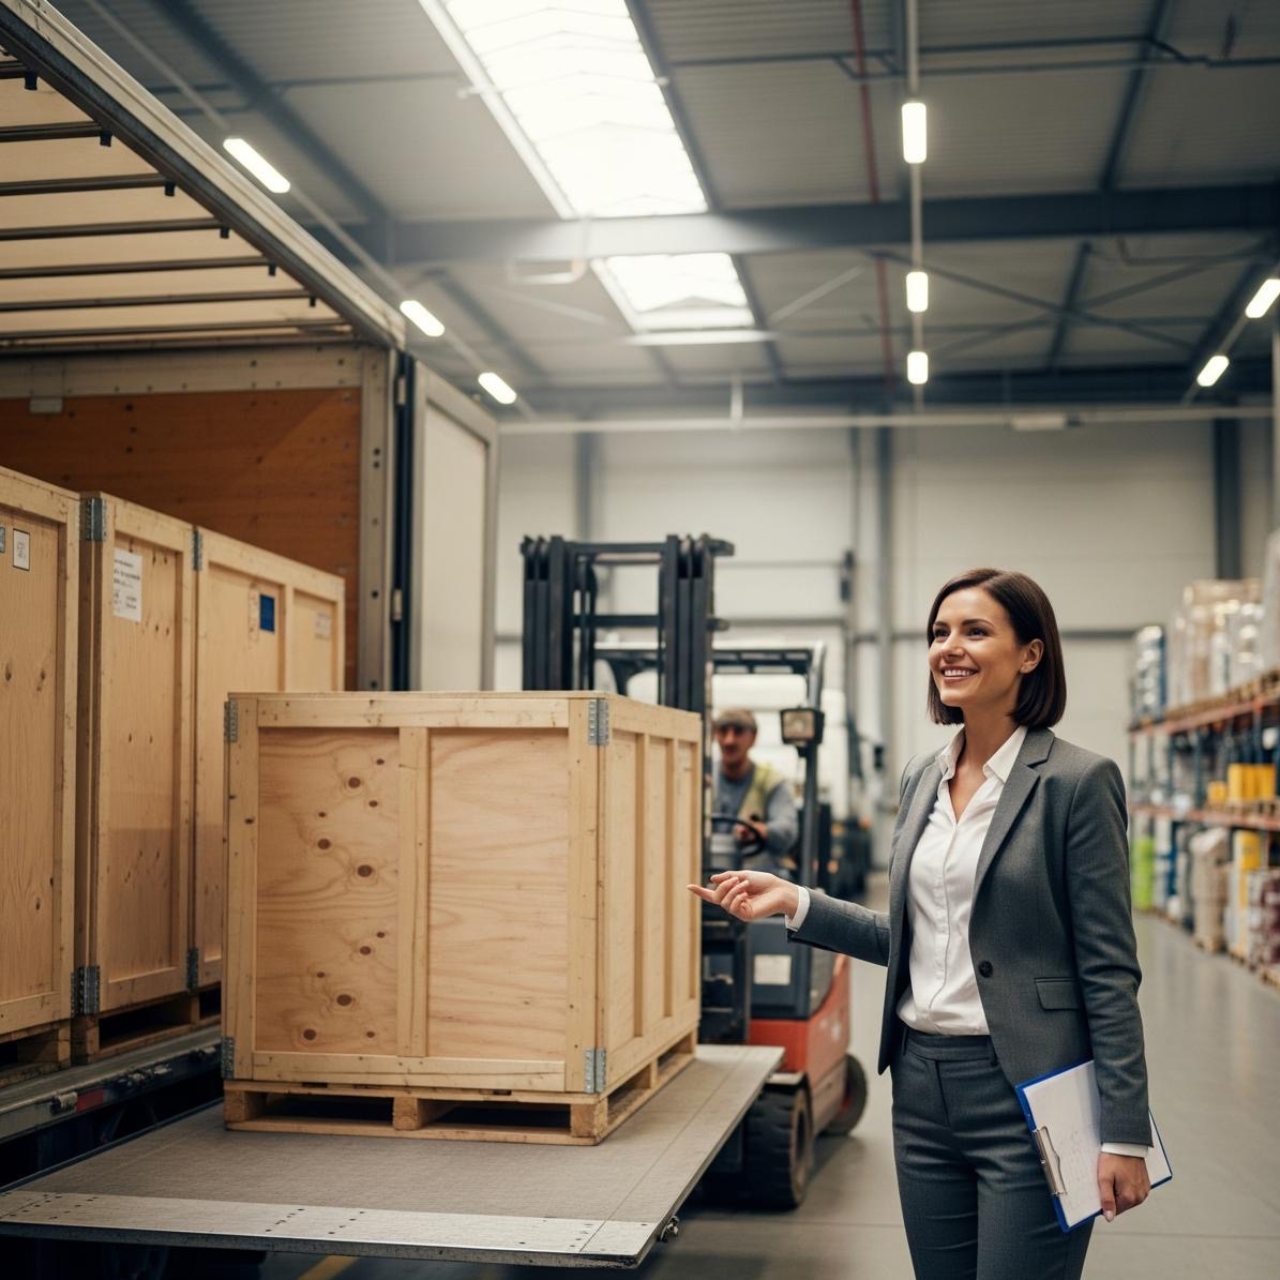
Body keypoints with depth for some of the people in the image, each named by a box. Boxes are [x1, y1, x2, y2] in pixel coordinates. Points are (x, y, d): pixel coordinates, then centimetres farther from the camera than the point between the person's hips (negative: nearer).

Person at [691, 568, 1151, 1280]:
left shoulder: (1078, 781, -10)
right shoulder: (923, 779, 10)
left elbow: (1109, 973, -11)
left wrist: (1124, 1135, -13)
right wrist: (794, 903, 5)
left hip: (1026, 1089, -6)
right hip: (923, 1081, 7)